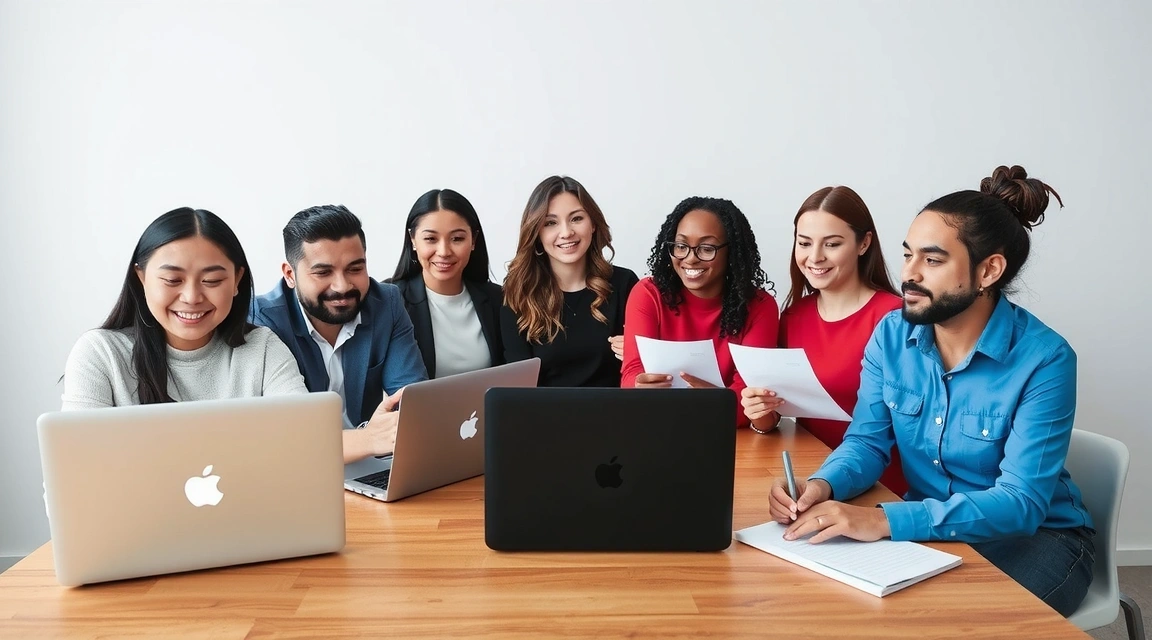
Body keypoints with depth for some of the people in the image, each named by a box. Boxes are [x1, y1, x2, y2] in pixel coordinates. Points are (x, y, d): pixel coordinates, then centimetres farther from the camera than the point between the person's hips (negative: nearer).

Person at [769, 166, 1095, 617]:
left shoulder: (1044, 360, -22)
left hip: (1035, 536, -4)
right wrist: (823, 486, -28)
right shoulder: (891, 334, -7)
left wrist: (886, 521, -39)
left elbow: (1021, 502, -28)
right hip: (928, 526, 4)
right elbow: (867, 441, -4)